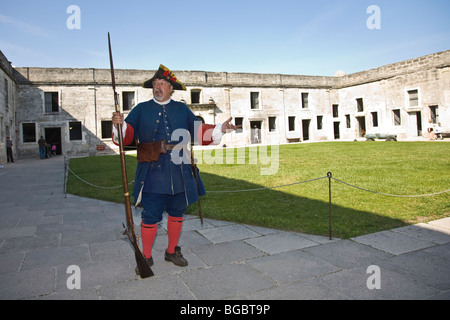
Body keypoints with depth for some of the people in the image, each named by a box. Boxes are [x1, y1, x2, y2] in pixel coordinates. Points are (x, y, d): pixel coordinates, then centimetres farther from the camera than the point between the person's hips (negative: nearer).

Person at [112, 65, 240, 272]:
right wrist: (118, 124, -24)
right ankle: (146, 257, 20)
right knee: (150, 216, 0)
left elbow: (199, 131, 8)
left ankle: (172, 251, 33)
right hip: (152, 174, -2)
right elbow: (126, 136, -2)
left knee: (177, 213, 14)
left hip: (179, 173, 3)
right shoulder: (141, 110, 6)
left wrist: (220, 129, -6)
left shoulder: (182, 110, 11)